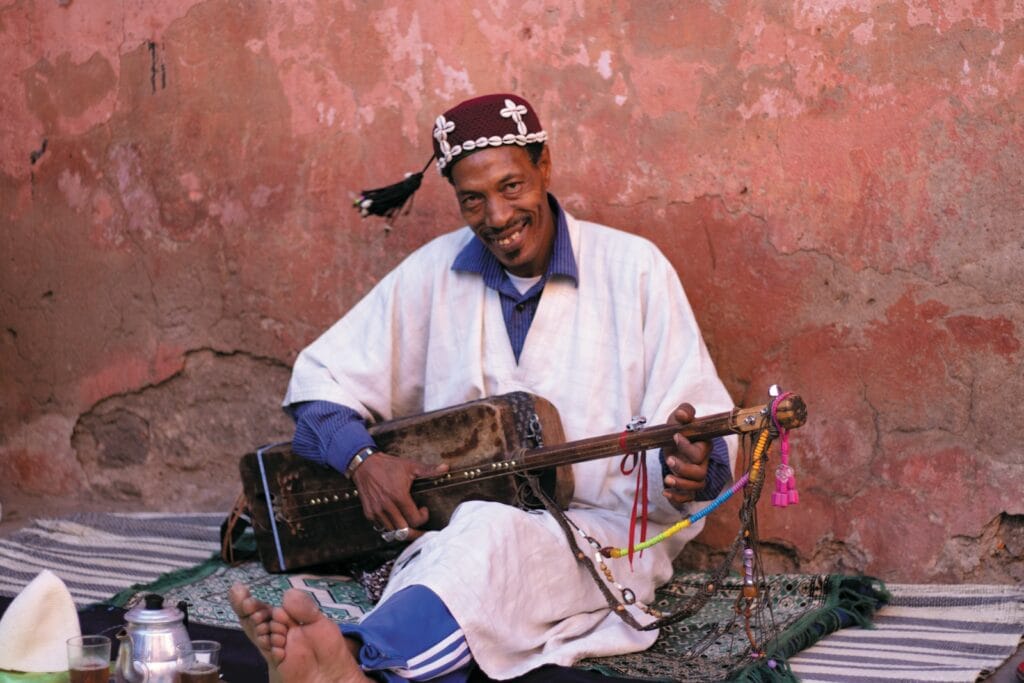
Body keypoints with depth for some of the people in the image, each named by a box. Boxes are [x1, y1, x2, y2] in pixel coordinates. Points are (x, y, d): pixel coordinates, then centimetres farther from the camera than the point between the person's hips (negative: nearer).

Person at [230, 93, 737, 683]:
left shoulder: (632, 268, 0)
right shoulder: (435, 273, 8)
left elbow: (710, 430, -2)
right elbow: (321, 380, 12)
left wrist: (693, 467, -28)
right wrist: (363, 460, -9)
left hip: (606, 531, -2)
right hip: (457, 529, 2)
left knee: (493, 533, -39)